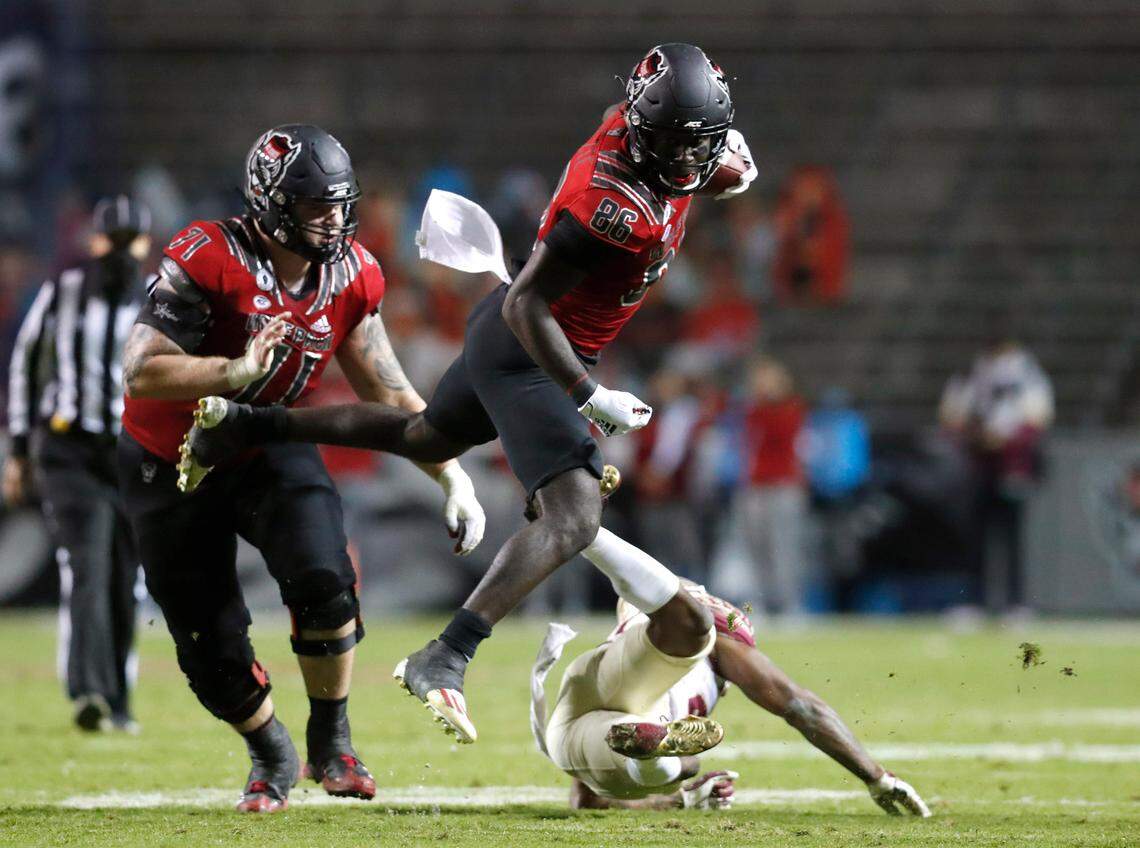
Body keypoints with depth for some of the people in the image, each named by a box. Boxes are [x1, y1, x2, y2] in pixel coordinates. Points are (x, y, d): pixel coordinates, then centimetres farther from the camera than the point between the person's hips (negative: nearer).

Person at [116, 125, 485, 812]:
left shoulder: (349, 278, -8)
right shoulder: (208, 261, -26)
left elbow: (390, 395, 2)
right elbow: (141, 374, -32)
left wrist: (453, 476, -3)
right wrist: (239, 371, -42)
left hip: (268, 453, 3)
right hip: (170, 466, -3)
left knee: (324, 581, -23)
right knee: (212, 650, 0)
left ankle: (331, 740, -1)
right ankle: (271, 755, 29)